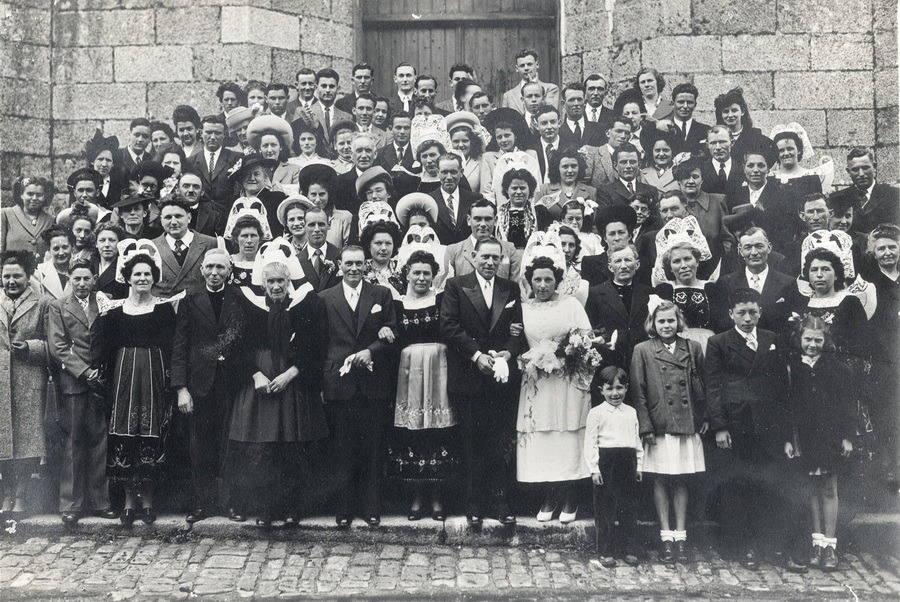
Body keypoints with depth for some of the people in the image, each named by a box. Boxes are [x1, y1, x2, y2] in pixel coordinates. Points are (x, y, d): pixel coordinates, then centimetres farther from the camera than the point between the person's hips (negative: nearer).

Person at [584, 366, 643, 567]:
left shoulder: (631, 412, 12)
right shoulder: (596, 413, -2)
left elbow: (637, 440, 16)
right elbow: (590, 443, -4)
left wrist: (639, 465, 12)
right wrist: (594, 468, -9)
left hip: (627, 462, 4)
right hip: (606, 462, -4)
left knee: (628, 506, 8)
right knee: (605, 508, 1)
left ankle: (627, 549, 18)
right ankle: (604, 551, 10)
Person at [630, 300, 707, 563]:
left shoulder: (692, 348, 8)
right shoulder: (642, 351, 2)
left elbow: (701, 386, 11)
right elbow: (638, 392, -1)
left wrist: (704, 417, 3)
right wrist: (646, 427, -7)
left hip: (688, 424, 2)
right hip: (659, 426, -2)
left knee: (681, 481, 8)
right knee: (661, 481, 4)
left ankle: (680, 537, 14)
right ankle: (666, 538, 12)